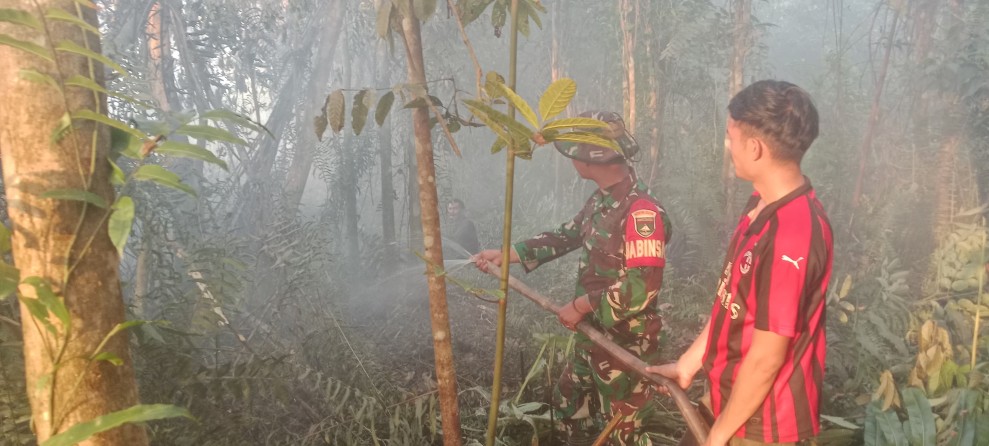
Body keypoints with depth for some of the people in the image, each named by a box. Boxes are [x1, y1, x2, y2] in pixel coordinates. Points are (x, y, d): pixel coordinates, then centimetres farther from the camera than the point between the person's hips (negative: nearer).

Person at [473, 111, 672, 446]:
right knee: (569, 402, 25)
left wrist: (581, 306, -20)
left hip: (626, 345, -9)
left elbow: (642, 288, -30)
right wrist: (505, 254, 14)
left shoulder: (642, 211, -25)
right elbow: (564, 236, 16)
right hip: (593, 336, 9)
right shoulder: (600, 201, 5)